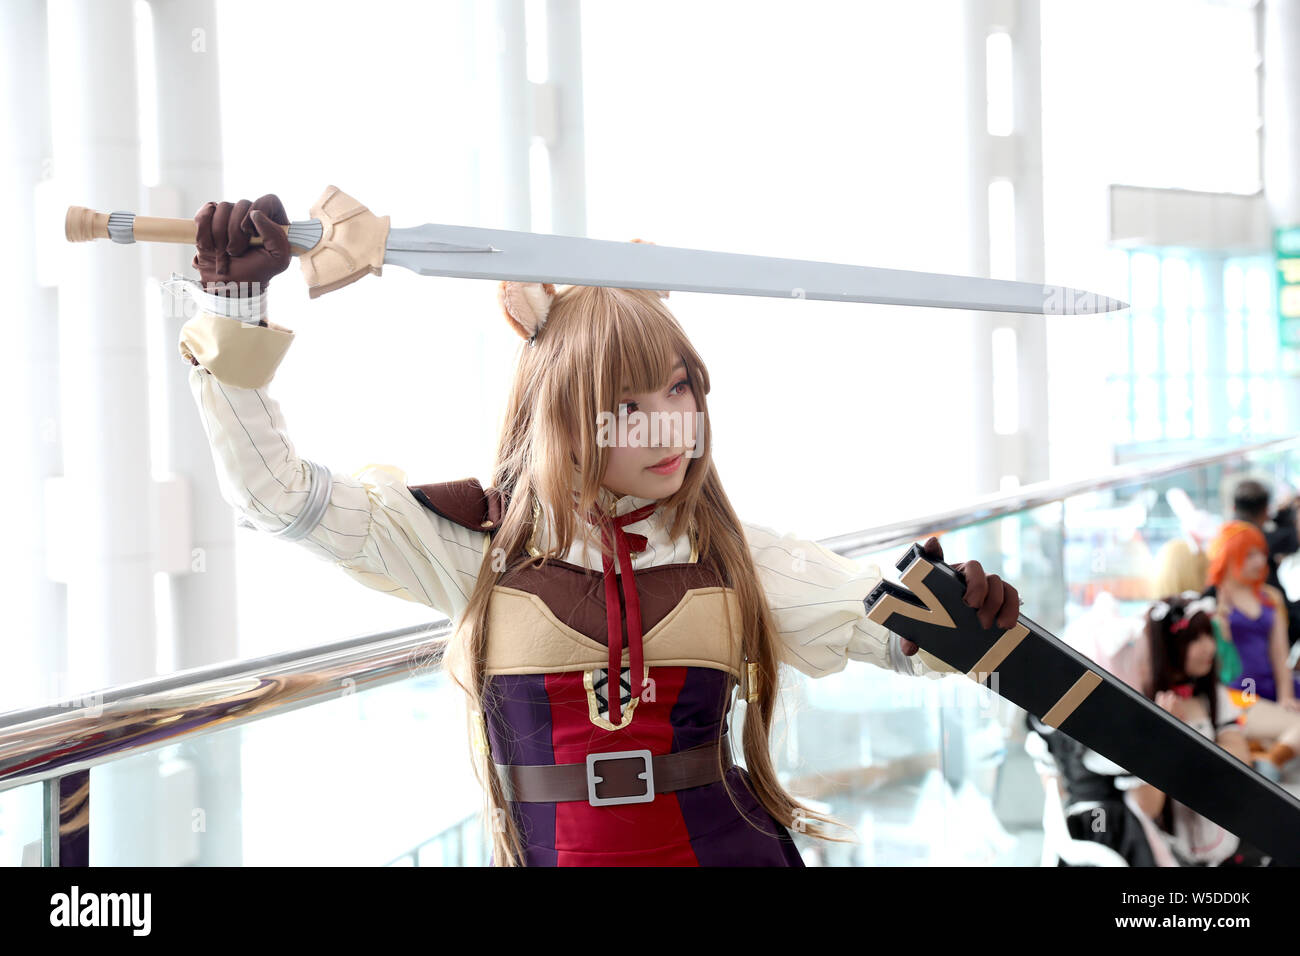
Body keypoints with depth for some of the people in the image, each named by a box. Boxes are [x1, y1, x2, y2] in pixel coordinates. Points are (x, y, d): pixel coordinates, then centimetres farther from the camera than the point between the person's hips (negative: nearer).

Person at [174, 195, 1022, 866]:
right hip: (549, 852, -1)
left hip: (725, 845, 2)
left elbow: (884, 622, 7)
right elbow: (277, 492, -3)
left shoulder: (728, 551, 4)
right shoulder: (481, 539, -1)